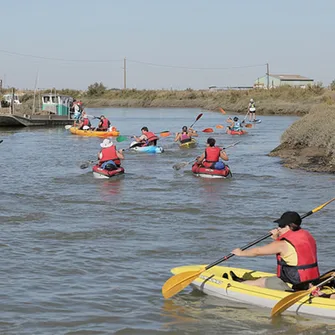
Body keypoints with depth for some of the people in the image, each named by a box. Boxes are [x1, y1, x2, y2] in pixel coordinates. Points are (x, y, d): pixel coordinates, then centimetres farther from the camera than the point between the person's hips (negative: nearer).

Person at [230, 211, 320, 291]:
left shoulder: (283, 244, -16)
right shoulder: (307, 236, 6)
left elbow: (258, 251, -1)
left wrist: (241, 253, 16)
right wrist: (277, 238, 13)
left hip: (296, 287, -8)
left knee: (261, 282, 11)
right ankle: (243, 281, 39)